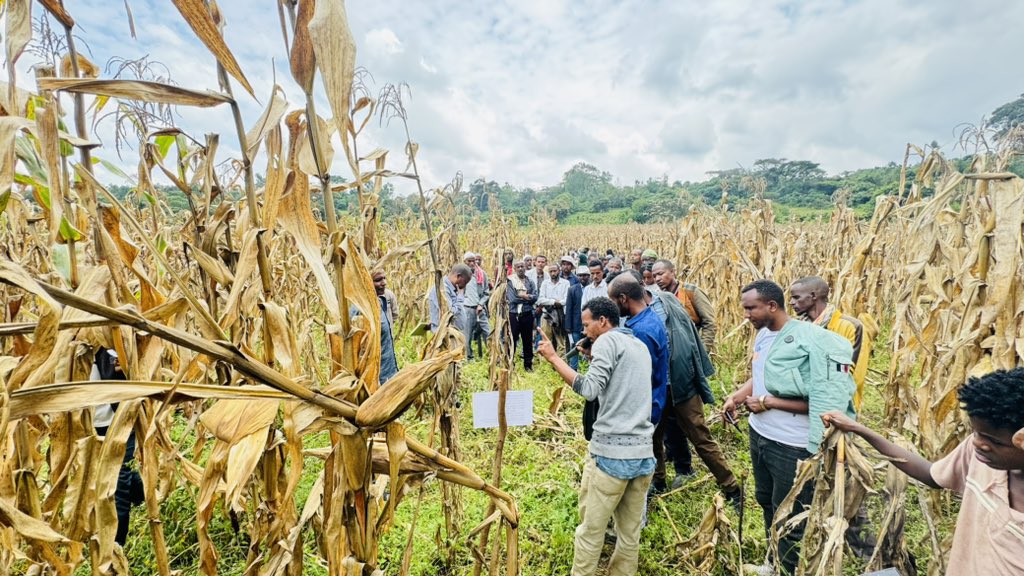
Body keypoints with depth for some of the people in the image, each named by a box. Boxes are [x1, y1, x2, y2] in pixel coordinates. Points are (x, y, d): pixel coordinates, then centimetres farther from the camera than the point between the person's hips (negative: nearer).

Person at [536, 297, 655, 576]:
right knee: (630, 532, 17)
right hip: (643, 452, 8)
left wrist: (553, 357, -14)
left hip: (611, 452, -8)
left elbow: (589, 389, -19)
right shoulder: (640, 346, 16)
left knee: (590, 529, 7)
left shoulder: (608, 340, -7)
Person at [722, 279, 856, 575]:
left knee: (789, 517, 12)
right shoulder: (763, 334, 1)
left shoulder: (807, 340, -24)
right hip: (759, 434, 9)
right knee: (766, 502, 26)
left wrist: (767, 402, -23)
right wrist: (736, 396, 0)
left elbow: (819, 402, -25)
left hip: (791, 446, -8)